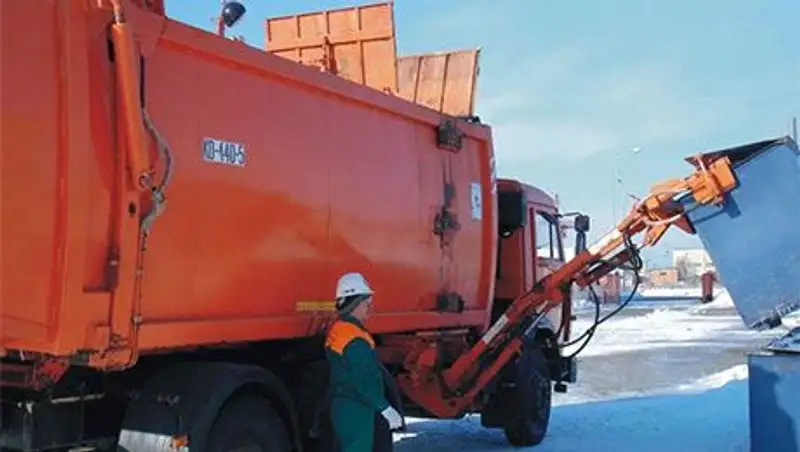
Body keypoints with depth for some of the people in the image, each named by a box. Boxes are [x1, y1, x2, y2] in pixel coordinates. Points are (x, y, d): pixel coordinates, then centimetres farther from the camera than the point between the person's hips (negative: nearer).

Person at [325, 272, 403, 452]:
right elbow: (365, 383, -23)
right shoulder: (356, 339, -22)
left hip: (343, 407, 10)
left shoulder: (337, 330, 9)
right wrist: (387, 409, -15)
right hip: (356, 412, -10)